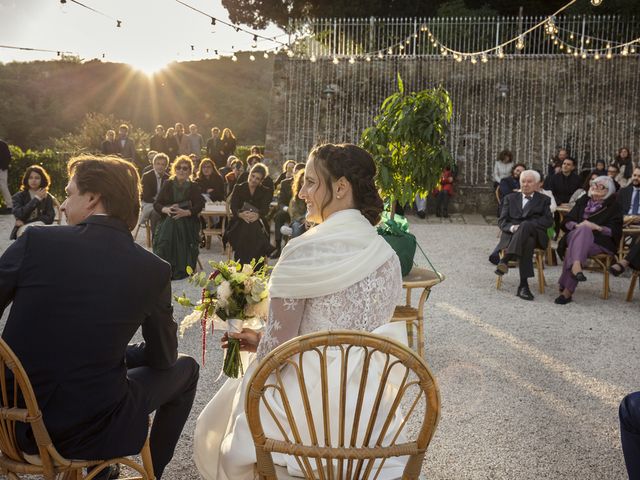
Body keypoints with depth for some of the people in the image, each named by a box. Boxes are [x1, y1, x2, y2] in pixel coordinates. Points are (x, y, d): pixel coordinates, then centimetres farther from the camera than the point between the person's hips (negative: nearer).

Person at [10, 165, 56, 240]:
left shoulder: (47, 197, 9)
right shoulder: (19, 196, 7)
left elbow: (49, 218, -2)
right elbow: (18, 215, -10)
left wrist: (25, 222, -9)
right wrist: (36, 199, -9)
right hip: (23, 230, -1)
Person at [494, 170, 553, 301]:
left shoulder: (544, 200, 22)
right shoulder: (510, 198, 26)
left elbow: (548, 221, 4)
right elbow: (502, 221, 14)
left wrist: (524, 226, -12)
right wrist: (512, 227, -12)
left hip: (535, 235, 0)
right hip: (512, 234, 1)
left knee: (525, 225, -39)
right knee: (527, 242, -38)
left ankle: (505, 259, -49)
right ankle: (524, 285, -46)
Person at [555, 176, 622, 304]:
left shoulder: (613, 206, 12)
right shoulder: (583, 201, 23)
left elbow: (615, 231, 0)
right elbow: (566, 221, 13)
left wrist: (597, 227, -16)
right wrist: (577, 225, -9)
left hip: (601, 242, -2)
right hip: (575, 236, 2)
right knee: (583, 229, -34)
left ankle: (567, 290, -40)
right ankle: (576, 266, -55)